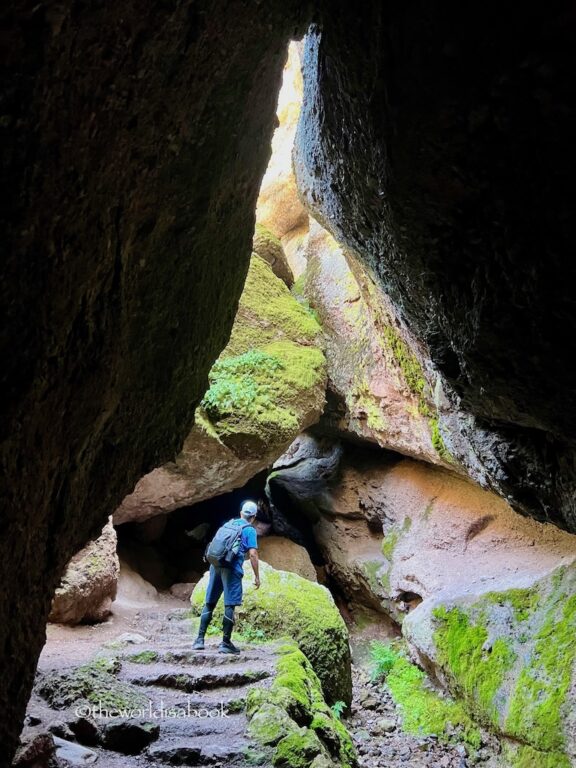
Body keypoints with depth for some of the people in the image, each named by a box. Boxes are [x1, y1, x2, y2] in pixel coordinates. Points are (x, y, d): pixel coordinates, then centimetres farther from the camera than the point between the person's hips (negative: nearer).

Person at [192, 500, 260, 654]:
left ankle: (200, 639, 8)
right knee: (229, 605, -2)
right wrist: (256, 576, -1)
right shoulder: (250, 530, 2)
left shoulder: (229, 524, 20)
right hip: (232, 568, -6)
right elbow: (253, 554, -7)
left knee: (209, 603, 9)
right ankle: (226, 643, -2)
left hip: (215, 565, 6)